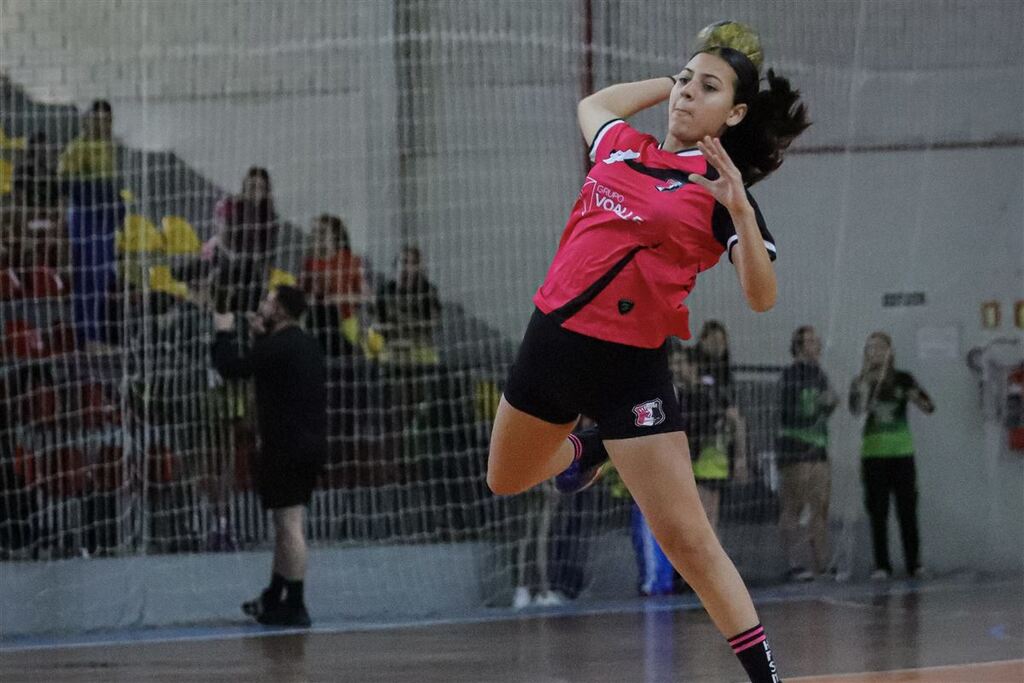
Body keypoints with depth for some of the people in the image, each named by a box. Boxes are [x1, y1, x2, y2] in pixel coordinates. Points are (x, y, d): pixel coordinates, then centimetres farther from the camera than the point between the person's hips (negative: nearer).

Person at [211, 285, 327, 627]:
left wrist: (225, 333, 2)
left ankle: (295, 607, -7)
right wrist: (263, 336, 24)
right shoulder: (306, 345, 14)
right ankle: (274, 598, 28)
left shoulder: (276, 346, -15)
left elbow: (232, 368, -14)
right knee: (288, 524, 17)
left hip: (286, 446, -9)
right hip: (311, 444, 9)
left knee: (290, 525, -7)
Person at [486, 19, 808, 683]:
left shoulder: (722, 189, -7)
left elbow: (761, 296, -18)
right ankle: (586, 452, 59)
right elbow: (593, 104, 33)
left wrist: (739, 211, -32)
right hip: (552, 337, 6)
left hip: (630, 362, -6)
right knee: (506, 479, 28)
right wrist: (674, 81, 24)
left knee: (687, 540, -11)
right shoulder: (622, 148, 9)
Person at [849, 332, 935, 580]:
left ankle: (913, 563, 5)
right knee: (877, 512, -1)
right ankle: (882, 565, 3)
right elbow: (857, 409, -13)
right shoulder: (860, 381, 5)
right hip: (873, 454, 0)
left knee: (907, 509, -1)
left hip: (902, 452, 0)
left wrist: (915, 398, -21)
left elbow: (929, 408, -2)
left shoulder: (903, 380, 4)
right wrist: (865, 381, -20)